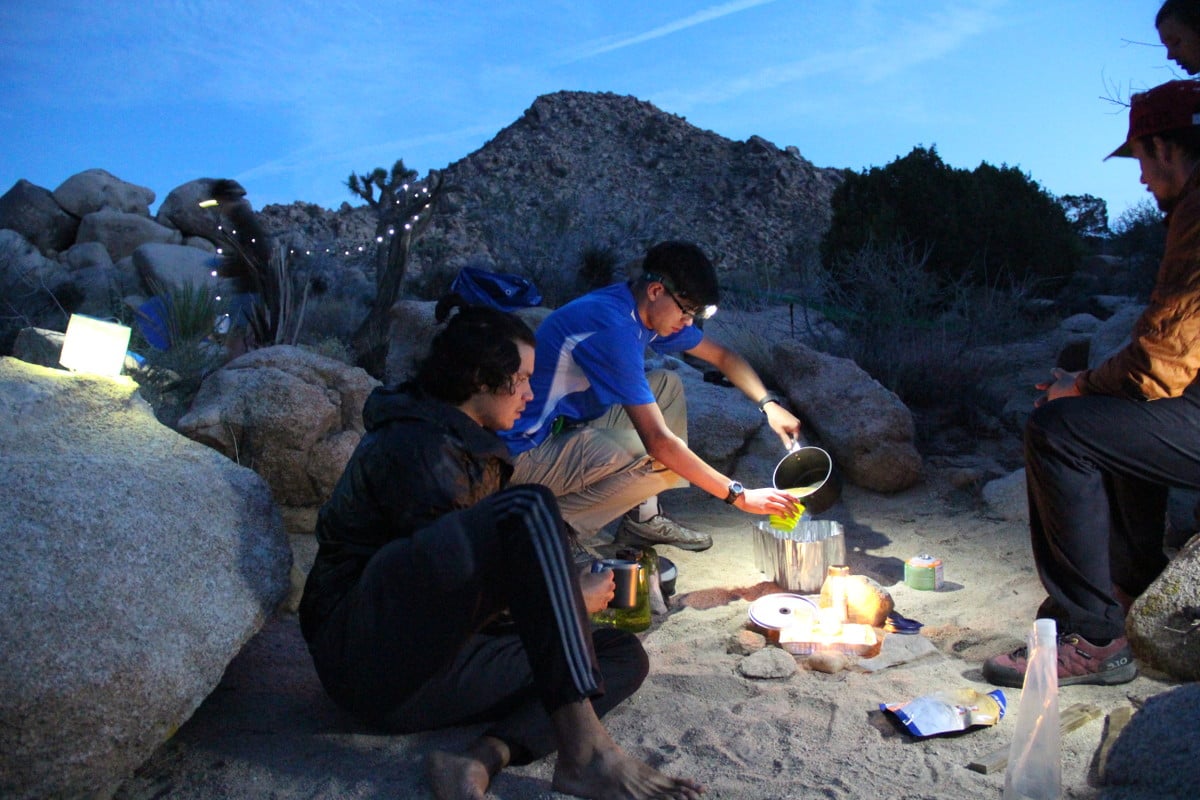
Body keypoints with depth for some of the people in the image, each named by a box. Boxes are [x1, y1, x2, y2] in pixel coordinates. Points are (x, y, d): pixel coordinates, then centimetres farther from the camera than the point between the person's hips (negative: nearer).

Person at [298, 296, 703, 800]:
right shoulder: (413, 443, -13)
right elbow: (456, 569, -18)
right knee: (527, 508, -29)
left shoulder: (475, 446, 17)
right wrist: (571, 599, -6)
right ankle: (583, 749, -36)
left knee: (625, 655, -2)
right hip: (366, 647, -9)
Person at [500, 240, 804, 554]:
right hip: (527, 454, -10)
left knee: (667, 385, 10)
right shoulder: (613, 327, -27)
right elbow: (658, 441, -28)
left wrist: (769, 403, 0)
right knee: (662, 459, -26)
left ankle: (643, 517, 9)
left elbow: (722, 356, 16)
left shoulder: (651, 309, 2)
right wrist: (738, 495, -23)